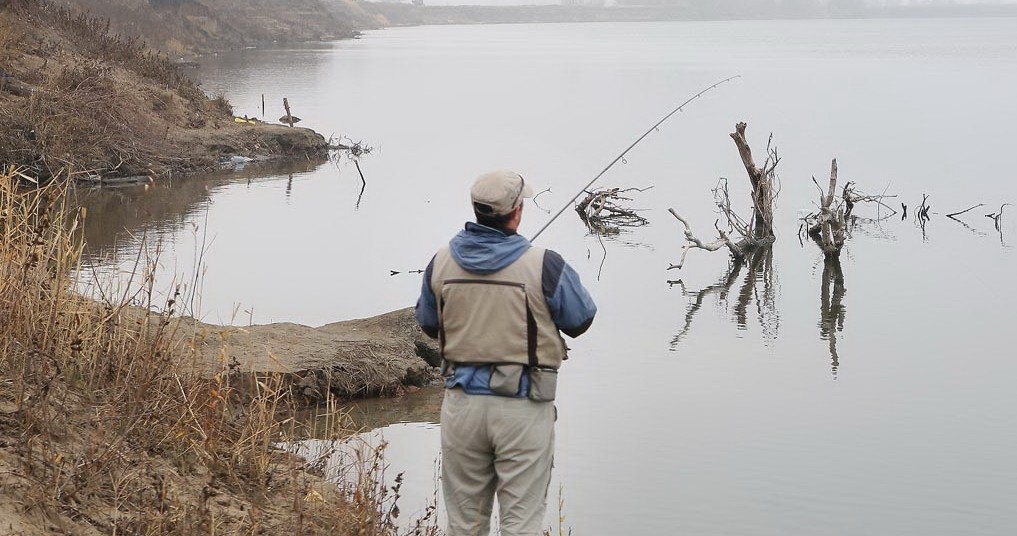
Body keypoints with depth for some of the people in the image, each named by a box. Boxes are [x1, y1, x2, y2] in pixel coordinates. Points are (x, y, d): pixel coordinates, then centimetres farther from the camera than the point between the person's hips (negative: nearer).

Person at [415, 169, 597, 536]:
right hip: (522, 407, -4)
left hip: (462, 403, 4)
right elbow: (581, 321, -1)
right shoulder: (544, 266, -14)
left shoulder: (441, 263, -2)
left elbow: (429, 326, 12)